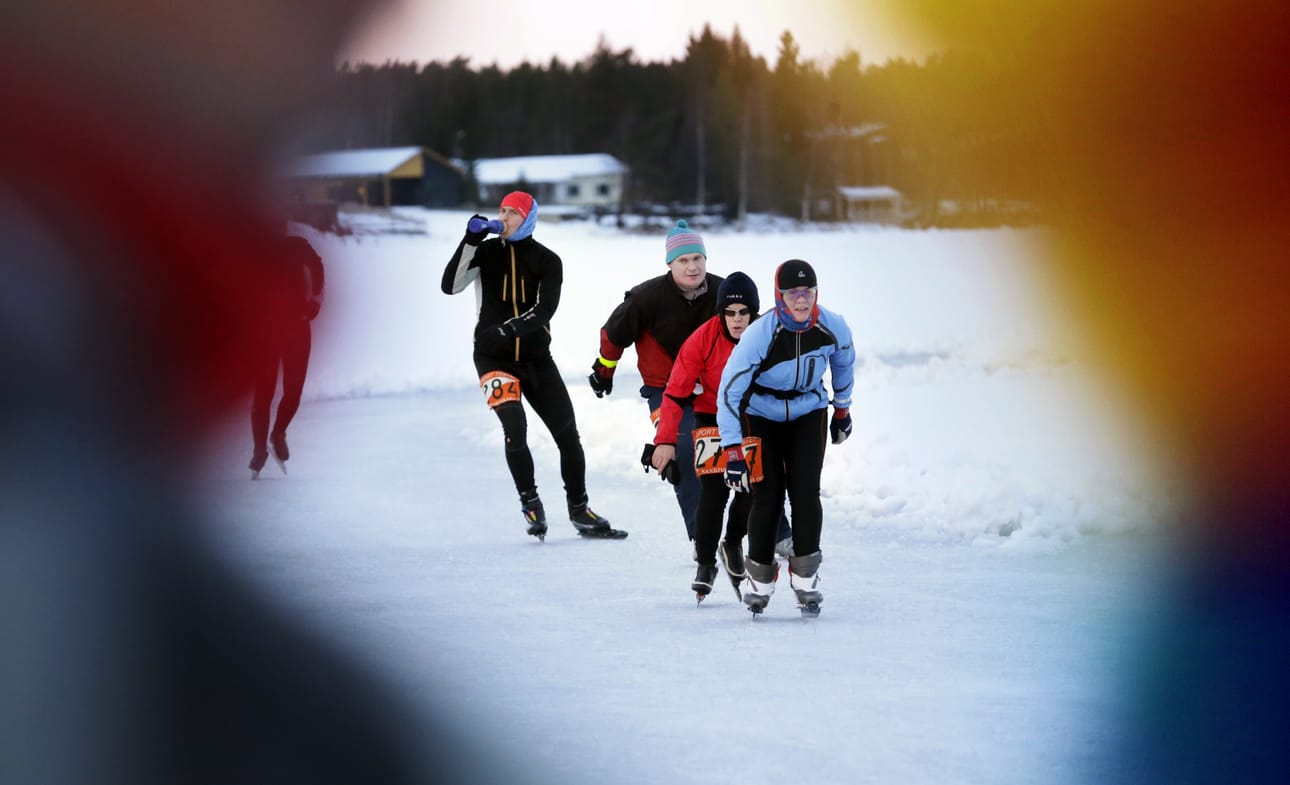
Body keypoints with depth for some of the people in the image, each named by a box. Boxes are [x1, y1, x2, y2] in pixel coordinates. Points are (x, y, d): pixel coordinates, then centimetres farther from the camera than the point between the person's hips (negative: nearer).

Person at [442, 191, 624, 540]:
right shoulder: (486, 252, -2)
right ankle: (530, 503, -4)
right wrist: (470, 240, -22)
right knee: (515, 428, -21)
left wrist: (510, 328, -34)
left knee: (568, 433, 3)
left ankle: (580, 511, 18)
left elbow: (546, 308, -17)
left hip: (536, 358, 2)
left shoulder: (546, 261, -3)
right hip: (493, 358, -2)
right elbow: (450, 285, -15)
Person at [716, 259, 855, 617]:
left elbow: (844, 361, 6)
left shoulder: (833, 328, -19)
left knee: (805, 491, -11)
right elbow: (729, 391, -28)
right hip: (761, 416, -2)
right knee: (767, 496, -10)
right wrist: (732, 450, -32)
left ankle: (805, 580, -1)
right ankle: (758, 581, 8)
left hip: (808, 414, 2)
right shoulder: (760, 335, -30)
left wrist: (842, 409, 16)